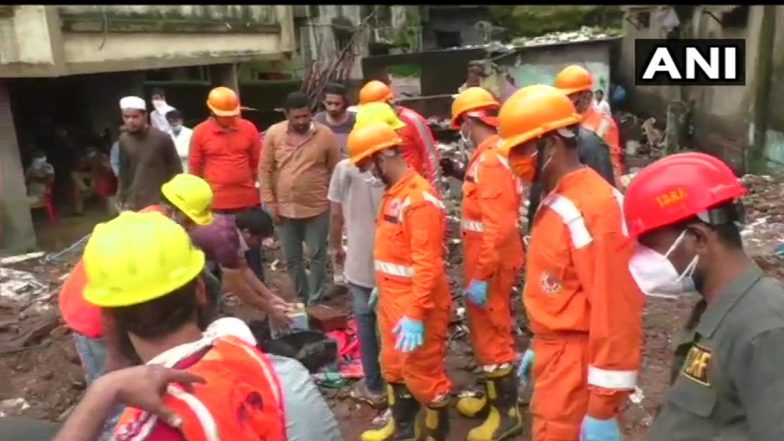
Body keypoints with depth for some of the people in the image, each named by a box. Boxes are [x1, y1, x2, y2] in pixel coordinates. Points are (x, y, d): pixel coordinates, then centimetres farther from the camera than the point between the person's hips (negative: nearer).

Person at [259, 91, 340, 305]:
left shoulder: (325, 135, -7)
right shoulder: (274, 133, -3)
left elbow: (335, 170, 1)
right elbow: (265, 170, 0)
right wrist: (270, 202, -4)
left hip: (317, 208, -2)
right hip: (284, 208, 2)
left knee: (317, 257, 6)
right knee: (292, 259, 12)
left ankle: (315, 302, 20)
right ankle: (302, 299, 30)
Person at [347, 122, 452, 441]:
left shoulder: (420, 199, -23)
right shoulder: (393, 194, 7)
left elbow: (427, 265, -26)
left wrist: (416, 315, -27)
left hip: (415, 307, -10)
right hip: (392, 300, 10)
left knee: (422, 372, 7)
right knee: (393, 366, 22)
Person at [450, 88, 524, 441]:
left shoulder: (489, 162, -22)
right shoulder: (491, 157, 9)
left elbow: (498, 228, -27)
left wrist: (481, 276, -24)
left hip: (491, 266, -10)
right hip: (488, 262, 10)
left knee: (492, 336, 2)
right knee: (488, 331, 20)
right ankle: (493, 397, 37)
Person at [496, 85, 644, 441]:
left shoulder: (595, 208, -24)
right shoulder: (556, 200, 7)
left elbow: (615, 310, -25)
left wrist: (603, 407, -22)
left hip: (578, 360, -9)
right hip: (556, 352, 9)